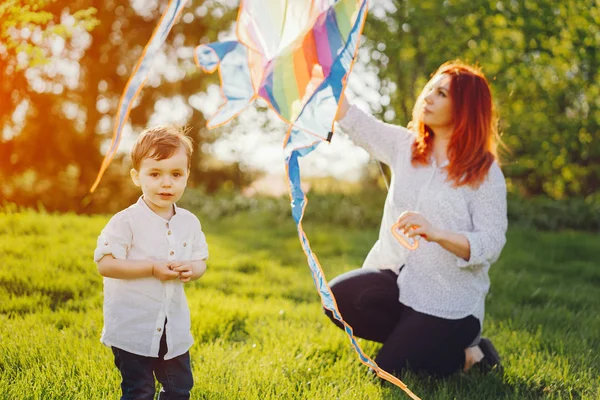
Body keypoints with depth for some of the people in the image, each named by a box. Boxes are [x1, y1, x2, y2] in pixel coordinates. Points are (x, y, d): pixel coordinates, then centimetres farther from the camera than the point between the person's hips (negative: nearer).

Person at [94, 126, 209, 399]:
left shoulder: (189, 222, 2)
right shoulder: (127, 221, -14)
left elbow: (200, 261, 11)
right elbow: (105, 264, -19)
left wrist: (191, 269, -13)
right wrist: (152, 268, -23)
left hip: (175, 328, 5)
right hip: (132, 328, -5)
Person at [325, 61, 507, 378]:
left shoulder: (485, 173, -9)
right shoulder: (405, 146, 7)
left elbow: (490, 245, -17)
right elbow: (353, 121, 2)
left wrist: (435, 233, -34)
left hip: (447, 298, -5)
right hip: (396, 277, 5)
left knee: (390, 369, -15)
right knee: (340, 296, -23)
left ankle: (466, 352, 12)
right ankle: (414, 336, 3)